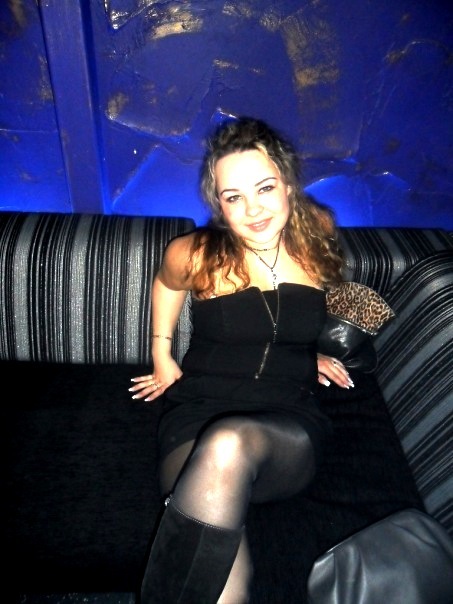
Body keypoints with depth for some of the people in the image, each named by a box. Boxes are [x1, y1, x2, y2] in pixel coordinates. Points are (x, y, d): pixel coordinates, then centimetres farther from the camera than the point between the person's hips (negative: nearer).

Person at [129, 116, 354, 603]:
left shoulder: (317, 233, 3)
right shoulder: (194, 255, -3)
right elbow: (167, 283, 21)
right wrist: (161, 354, 19)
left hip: (290, 431, 2)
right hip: (198, 411, -1)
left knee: (229, 444, -38)